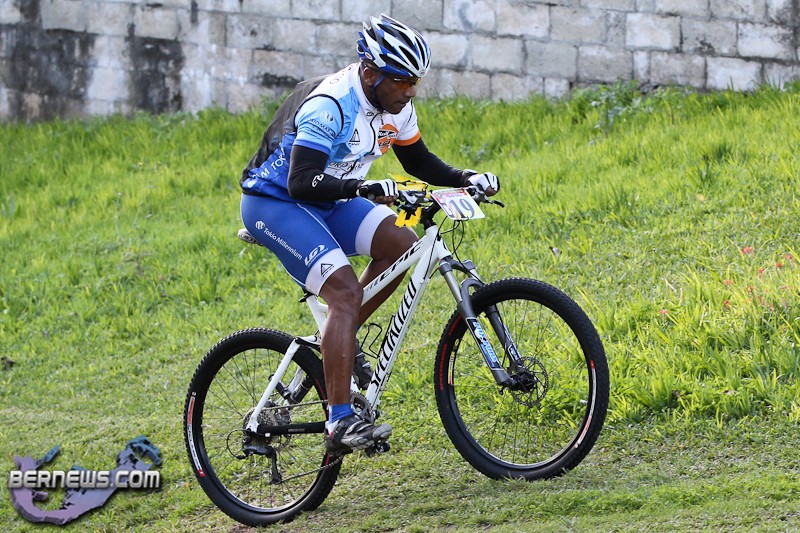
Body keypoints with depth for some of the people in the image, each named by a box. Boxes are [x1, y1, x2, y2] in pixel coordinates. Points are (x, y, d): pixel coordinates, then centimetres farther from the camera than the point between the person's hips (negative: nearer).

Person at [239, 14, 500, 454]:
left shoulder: (395, 107, -3)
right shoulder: (329, 105, -29)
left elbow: (419, 162, 12)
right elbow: (302, 183, -37)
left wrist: (468, 178, -5)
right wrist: (364, 189, -50)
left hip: (328, 202, 9)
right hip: (273, 203, -8)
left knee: (403, 245, -11)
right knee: (345, 290, -25)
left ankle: (337, 341, 4)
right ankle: (339, 422, -28)